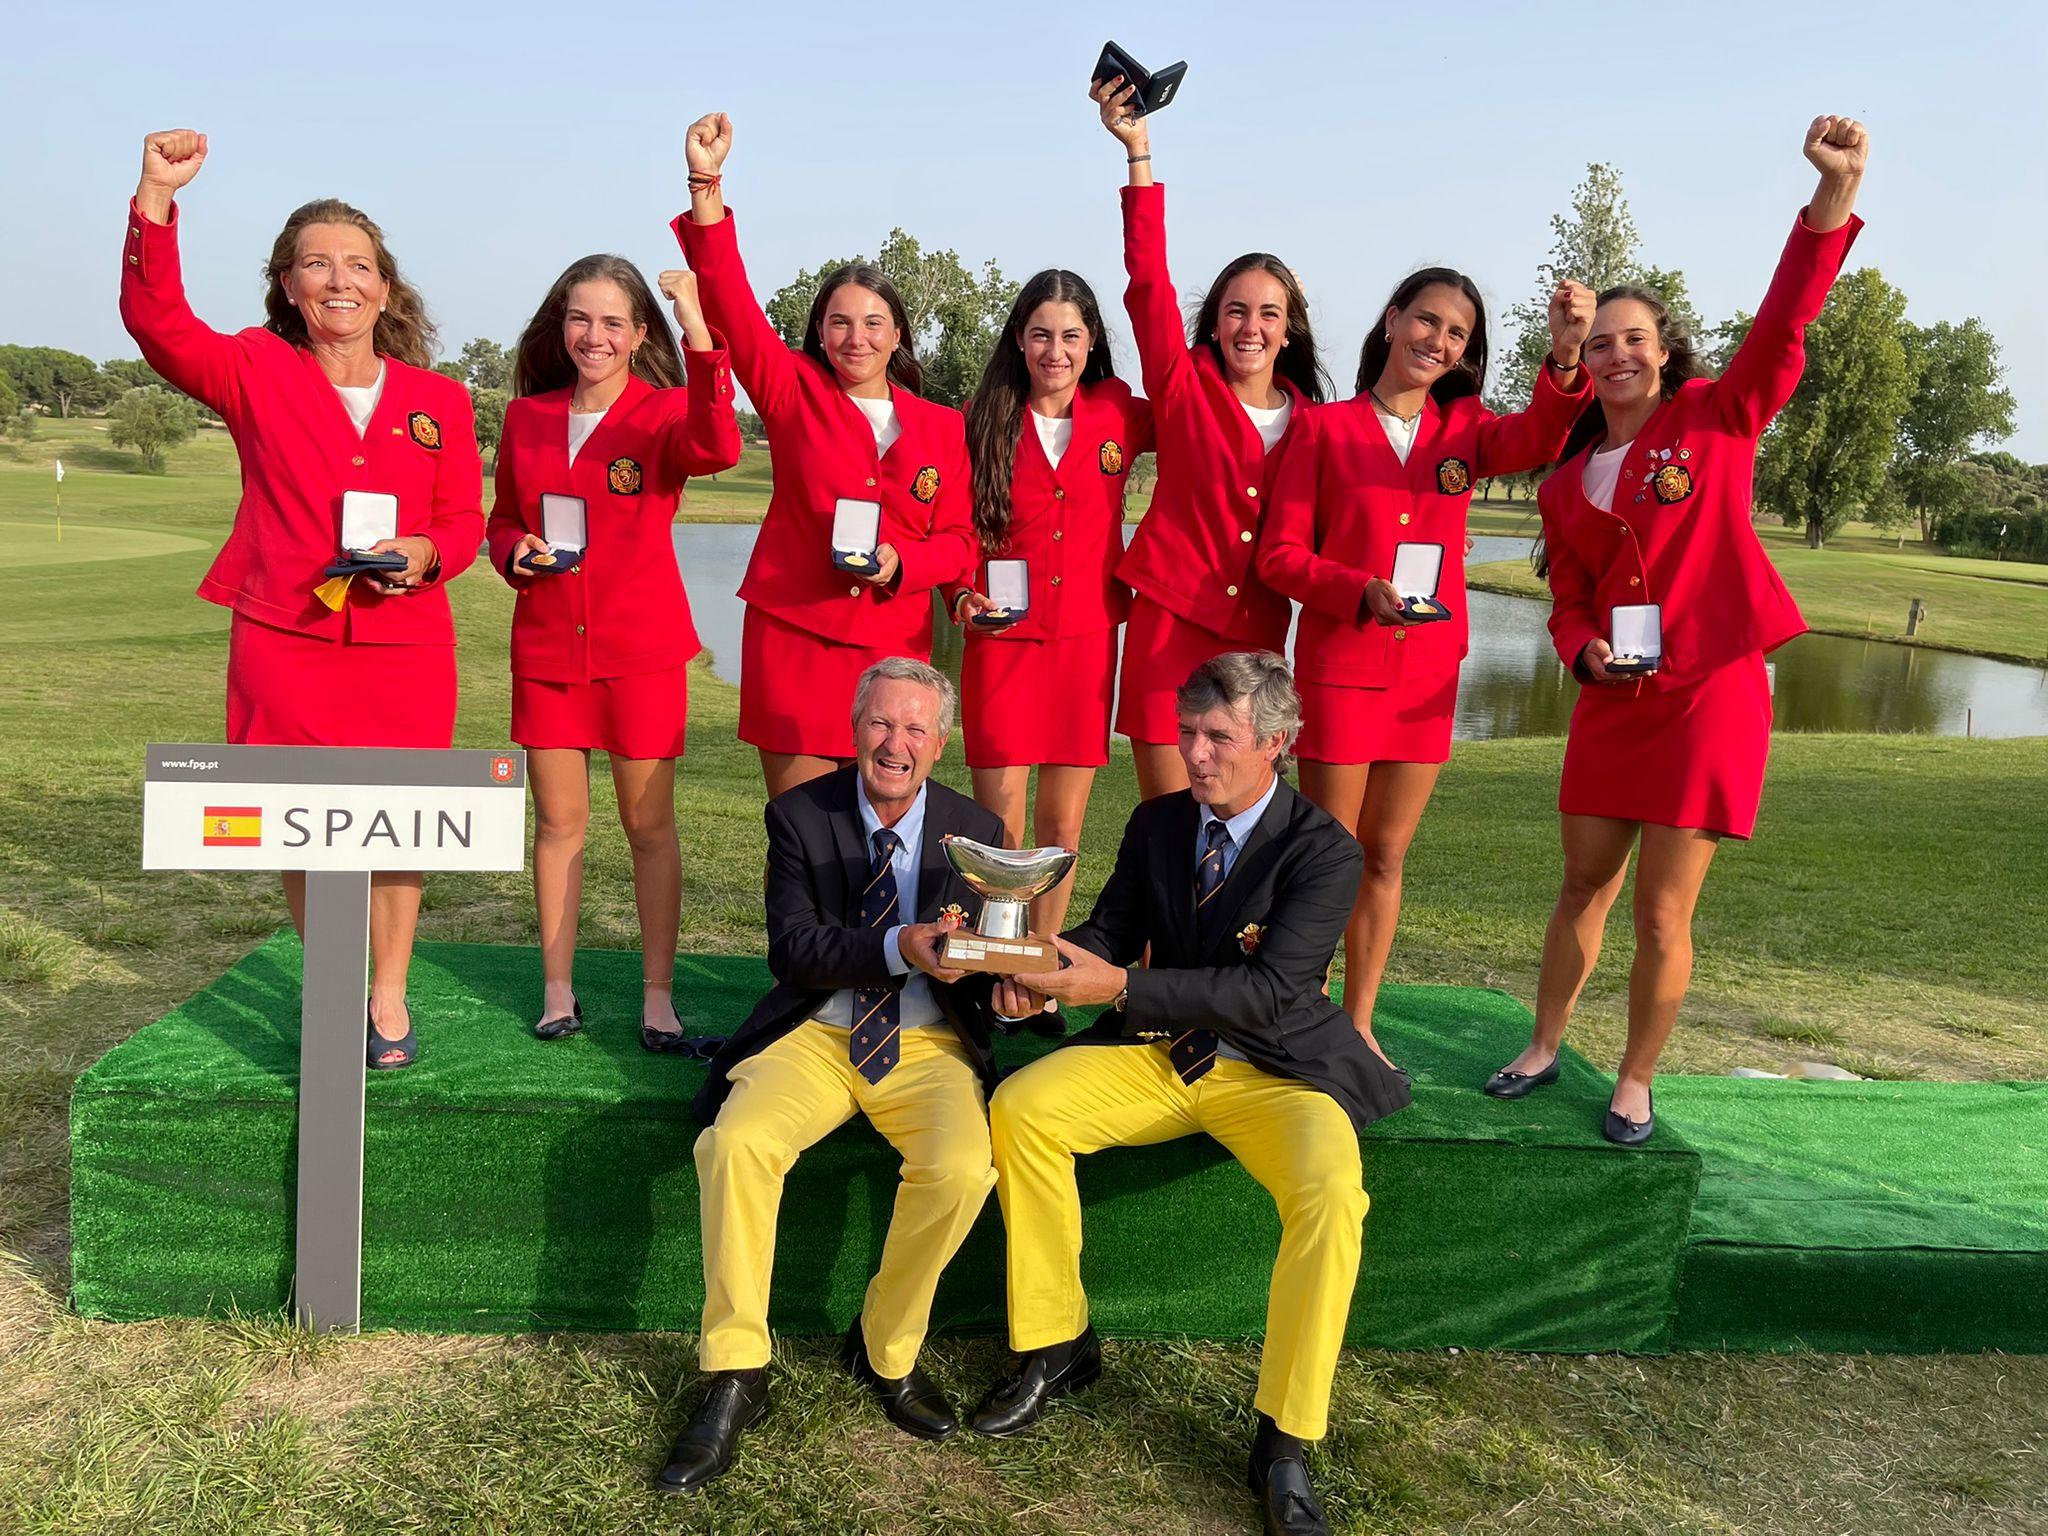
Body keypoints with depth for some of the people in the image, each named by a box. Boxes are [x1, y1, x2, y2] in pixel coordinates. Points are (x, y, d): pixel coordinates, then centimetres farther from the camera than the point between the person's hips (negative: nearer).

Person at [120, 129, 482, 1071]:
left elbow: (462, 519, 10)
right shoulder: (255, 374, 2)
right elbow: (157, 323, -15)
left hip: (406, 647, 1)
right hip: (286, 641, -1)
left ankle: (389, 997, 23)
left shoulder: (438, 400, 6)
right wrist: (157, 201, -26)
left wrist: (424, 554, -12)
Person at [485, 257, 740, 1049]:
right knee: (558, 822, 10)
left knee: (650, 825, 4)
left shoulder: (664, 413, -4)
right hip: (547, 647, 3)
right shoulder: (526, 417, 7)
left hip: (642, 648, -3)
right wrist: (516, 552, -4)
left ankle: (657, 994, 14)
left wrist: (697, 330, -38)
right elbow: (502, 520, 19)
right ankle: (557, 989, 21)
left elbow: (716, 448, -29)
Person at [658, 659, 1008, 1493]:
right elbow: (792, 948, -11)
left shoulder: (975, 830, 4)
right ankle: (735, 1375, -11)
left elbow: (983, 958, 4)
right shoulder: (799, 814, 0)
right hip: (818, 1034, 0)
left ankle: (887, 1352, -1)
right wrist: (898, 949, -27)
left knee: (961, 1169, -29)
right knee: (736, 1141, -29)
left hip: (929, 1043, 0)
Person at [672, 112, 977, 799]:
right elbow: (730, 301, -6)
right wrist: (705, 184, -15)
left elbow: (958, 539, 9)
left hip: (893, 646, 2)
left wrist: (899, 562, -11)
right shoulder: (794, 394, 4)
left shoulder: (942, 428, 9)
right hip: (794, 638, -1)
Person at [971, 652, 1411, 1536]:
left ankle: (1285, 1444, -15)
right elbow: (1109, 931, 4)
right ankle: (1056, 1347, -1)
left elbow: (1268, 991, -24)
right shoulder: (1156, 824, 3)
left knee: (1329, 1192, -33)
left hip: (1276, 1067, -4)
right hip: (1159, 1052, 5)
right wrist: (1045, 975, -21)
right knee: (1020, 1108, -18)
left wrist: (1116, 985, -33)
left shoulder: (1323, 851, -14)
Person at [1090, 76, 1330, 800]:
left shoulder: (1309, 420, 10)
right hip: (1171, 621, -3)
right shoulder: (1183, 385, 2)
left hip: (1257, 634, 3)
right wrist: (1138, 151, -14)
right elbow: (1149, 279, -8)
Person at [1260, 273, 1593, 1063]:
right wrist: (1364, 591, -20)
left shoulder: (1465, 429, 9)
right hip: (1340, 665, -4)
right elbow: (1280, 554, -5)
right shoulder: (1327, 427, -1)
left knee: (1385, 856, 12)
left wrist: (1564, 358, -32)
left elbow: (1535, 440, -14)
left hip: (1430, 671, 4)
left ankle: (1359, 1023, 24)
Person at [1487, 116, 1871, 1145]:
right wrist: (1586, 653, -9)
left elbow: (1784, 319, -15)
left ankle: (1635, 1084, 17)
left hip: (1711, 694, -4)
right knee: (1585, 886, 12)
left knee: (1662, 914, -1)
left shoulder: (1718, 419, -1)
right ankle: (1543, 1051, 30)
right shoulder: (1564, 485, 9)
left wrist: (1836, 190, -27)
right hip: (1611, 701, 4)